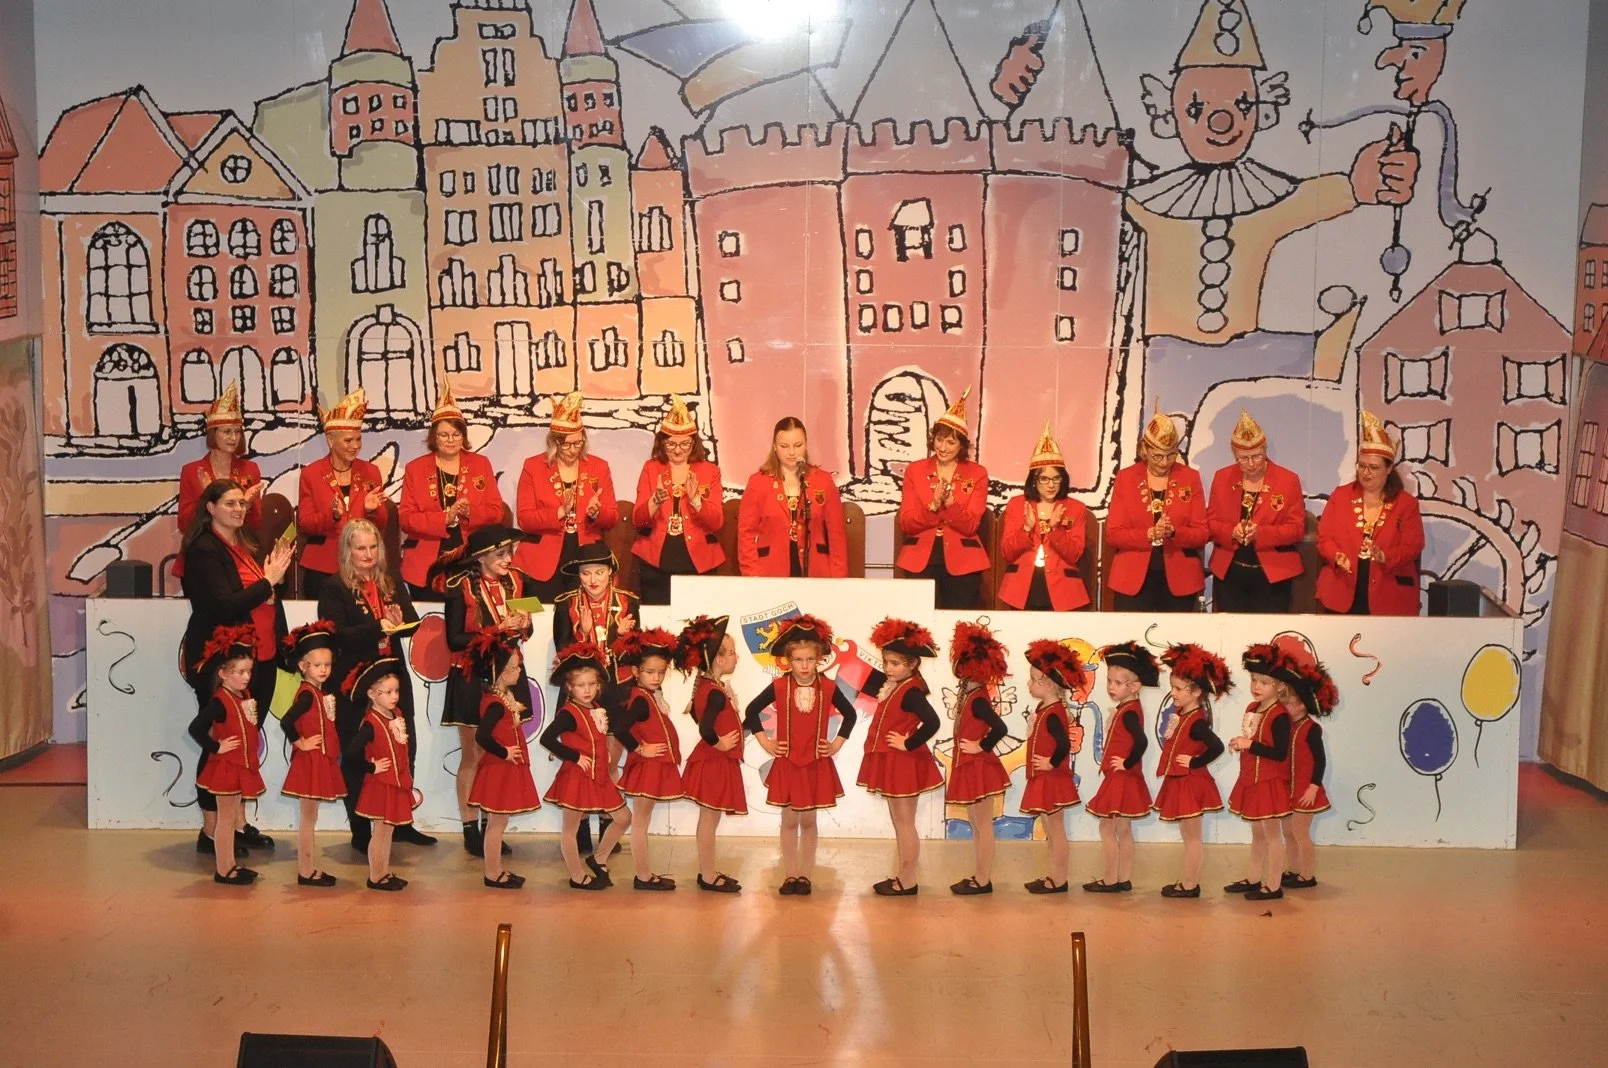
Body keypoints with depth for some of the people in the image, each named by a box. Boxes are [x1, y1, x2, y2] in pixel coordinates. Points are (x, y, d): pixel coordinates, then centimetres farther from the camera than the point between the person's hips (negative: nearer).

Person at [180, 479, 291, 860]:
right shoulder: (203, 550, -11)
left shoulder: (247, 545, 13)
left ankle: (239, 822, 23)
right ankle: (211, 832, 9)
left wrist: (276, 576, -3)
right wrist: (267, 581, -12)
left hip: (260, 657, 8)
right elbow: (226, 605, -19)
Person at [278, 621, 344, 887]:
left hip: (320, 762, 9)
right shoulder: (307, 694, -17)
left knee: (309, 819, 14)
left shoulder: (318, 692, 9)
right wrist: (300, 743, -19)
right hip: (309, 762, -9)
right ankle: (306, 872, 8)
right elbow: (286, 721, -31)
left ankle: (309, 869, 22)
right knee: (308, 819, 0)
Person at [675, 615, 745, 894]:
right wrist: (718, 743, -20)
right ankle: (708, 876, 9)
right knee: (710, 820, 0)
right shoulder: (717, 692, -23)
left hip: (714, 761, 10)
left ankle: (707, 870, 27)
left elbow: (698, 713, 22)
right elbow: (706, 728, -36)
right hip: (715, 762, -10)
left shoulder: (704, 685, 6)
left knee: (708, 819, 17)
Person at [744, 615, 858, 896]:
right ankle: (789, 875, 15)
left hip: (817, 764, 0)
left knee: (808, 821, 7)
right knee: (789, 820, 7)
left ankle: (805, 875, 16)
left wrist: (837, 743, 3)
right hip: (786, 762, 0)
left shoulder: (828, 688, -4)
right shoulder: (779, 686, -6)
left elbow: (850, 714, 10)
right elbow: (752, 711, 3)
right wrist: (765, 742, -1)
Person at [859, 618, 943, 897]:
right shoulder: (891, 685, 7)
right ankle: (904, 877, 26)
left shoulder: (911, 692, -21)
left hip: (903, 762, -10)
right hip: (891, 762, 10)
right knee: (899, 822, 16)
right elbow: (866, 679, 27)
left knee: (904, 823, -1)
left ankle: (908, 882, 7)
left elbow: (932, 723, -33)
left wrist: (908, 744, -25)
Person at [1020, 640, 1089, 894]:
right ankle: (1054, 877, 24)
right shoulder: (1044, 708, 8)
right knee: (1051, 832, 16)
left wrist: (1052, 764, -22)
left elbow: (1064, 744, -34)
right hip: (1042, 780, 10)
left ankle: (1059, 881, 8)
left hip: (1052, 779, -10)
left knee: (1056, 831, 0)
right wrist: (1043, 767, 11)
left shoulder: (1053, 714, -21)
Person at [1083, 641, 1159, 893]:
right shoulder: (1124, 709, 9)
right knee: (1123, 830, 13)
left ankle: (1110, 880, 5)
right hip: (1119, 779, 10)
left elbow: (1141, 741, -33)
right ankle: (1124, 879, 19)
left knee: (1107, 829, -2)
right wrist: (1122, 765, 7)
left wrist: (1127, 764, -23)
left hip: (1121, 779, -10)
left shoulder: (1129, 712, -19)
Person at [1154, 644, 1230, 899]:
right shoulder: (1181, 713, 5)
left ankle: (1190, 885, 9)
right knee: (1188, 836, 16)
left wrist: (1194, 763, -23)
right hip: (1179, 782, 9)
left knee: (1191, 837, 1)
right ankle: (1189, 882, 24)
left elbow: (1217, 747, -32)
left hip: (1191, 783, -9)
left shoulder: (1196, 722, -22)